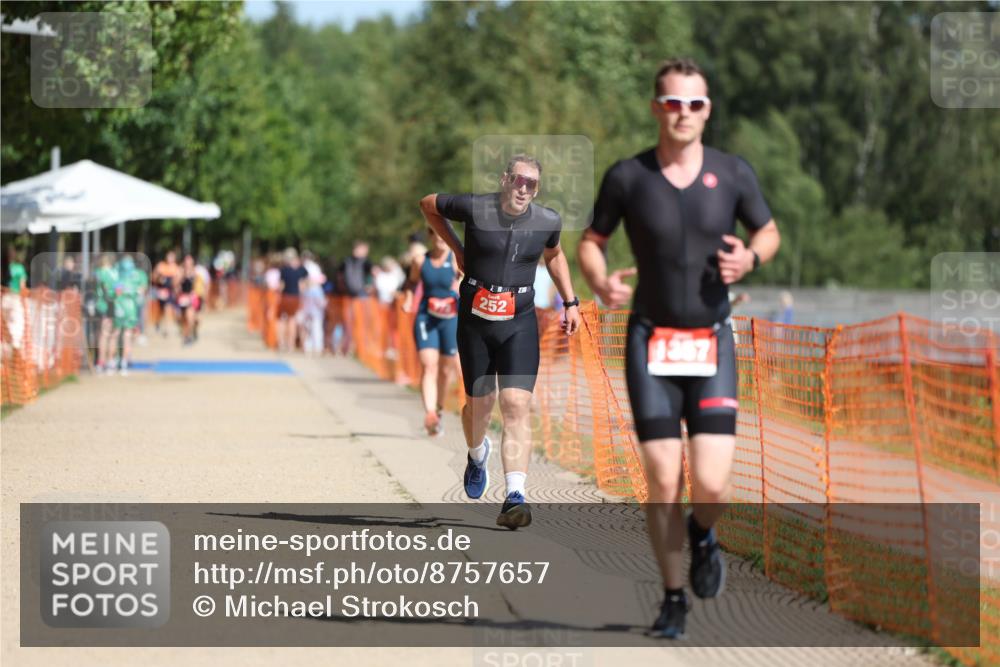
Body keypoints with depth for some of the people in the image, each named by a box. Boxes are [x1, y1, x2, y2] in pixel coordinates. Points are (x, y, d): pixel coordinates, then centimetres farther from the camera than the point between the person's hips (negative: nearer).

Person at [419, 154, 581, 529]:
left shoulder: (548, 222, -1)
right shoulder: (474, 209, -10)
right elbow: (428, 205, 9)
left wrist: (570, 302, 18)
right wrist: (457, 249, 7)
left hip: (519, 324, 0)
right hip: (475, 320, 0)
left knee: (517, 407, -14)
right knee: (479, 404, 10)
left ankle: (514, 497, -22)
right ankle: (477, 456, 46)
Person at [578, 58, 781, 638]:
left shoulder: (733, 174, 0)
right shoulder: (627, 176, -2)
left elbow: (769, 231, 15)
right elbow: (592, 241, 9)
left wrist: (751, 257, -8)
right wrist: (600, 282, -12)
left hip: (712, 343, 0)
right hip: (651, 343, 0)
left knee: (711, 485, -11)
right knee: (663, 484, -4)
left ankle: (702, 534, 26)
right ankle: (674, 600, 15)